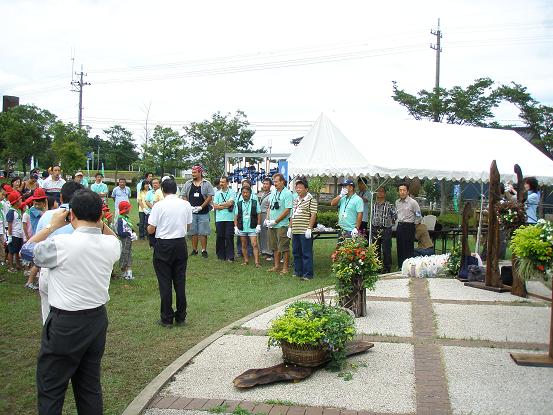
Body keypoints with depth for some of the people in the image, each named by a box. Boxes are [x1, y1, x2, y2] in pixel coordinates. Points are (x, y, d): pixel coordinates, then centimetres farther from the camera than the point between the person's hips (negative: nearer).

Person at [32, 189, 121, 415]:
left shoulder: (61, 244, -20)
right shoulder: (111, 244, -4)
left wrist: (52, 225, 6)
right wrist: (98, 222, 12)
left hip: (65, 324, -5)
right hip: (98, 320, 6)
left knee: (50, 388, 9)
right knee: (90, 386, 19)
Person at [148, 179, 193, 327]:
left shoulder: (159, 205, -11)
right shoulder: (186, 205, 0)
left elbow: (150, 230, -10)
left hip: (163, 245, -3)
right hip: (181, 244, 3)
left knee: (165, 283, 4)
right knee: (180, 281, 10)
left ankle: (167, 319, 10)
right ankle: (181, 318, 18)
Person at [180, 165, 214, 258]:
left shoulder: (206, 184, 0)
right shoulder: (188, 184, 8)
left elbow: (210, 197, -5)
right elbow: (183, 196, 7)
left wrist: (201, 206, -13)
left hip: (203, 212, -3)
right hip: (191, 212, 3)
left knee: (203, 232, -1)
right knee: (193, 232, 8)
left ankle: (204, 250, 5)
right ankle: (194, 250, 15)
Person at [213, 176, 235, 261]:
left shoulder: (232, 192, 2)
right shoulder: (217, 193, 11)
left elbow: (230, 202, -12)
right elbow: (215, 206, 3)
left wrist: (220, 205, -2)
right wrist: (226, 206, -6)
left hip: (229, 218, -3)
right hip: (219, 218, 3)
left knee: (229, 237, -4)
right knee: (220, 237, 4)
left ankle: (230, 256, 2)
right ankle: (221, 256, 13)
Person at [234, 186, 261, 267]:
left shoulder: (255, 203, 2)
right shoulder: (238, 204, 7)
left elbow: (258, 215, 3)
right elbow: (236, 216, 9)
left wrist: (258, 225, -4)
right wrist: (236, 227, 2)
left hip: (252, 228, -2)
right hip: (242, 228, 3)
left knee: (254, 244, -8)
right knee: (244, 245, 10)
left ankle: (257, 262, -9)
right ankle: (246, 260, 21)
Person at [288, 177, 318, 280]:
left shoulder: (311, 199, -5)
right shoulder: (296, 200, 19)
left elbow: (313, 215, -11)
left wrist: (309, 228, -17)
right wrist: (290, 227, 16)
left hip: (304, 232, -8)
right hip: (295, 231, 8)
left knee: (306, 253, -4)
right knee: (296, 252, 13)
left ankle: (308, 274, 0)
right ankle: (298, 272, 22)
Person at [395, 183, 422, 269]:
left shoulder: (413, 202, -10)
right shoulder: (397, 202, 8)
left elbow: (418, 216, -2)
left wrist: (413, 225, 3)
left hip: (409, 227, -6)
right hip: (399, 226, 6)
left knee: (408, 249, -5)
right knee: (399, 248, 10)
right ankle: (400, 267, 19)